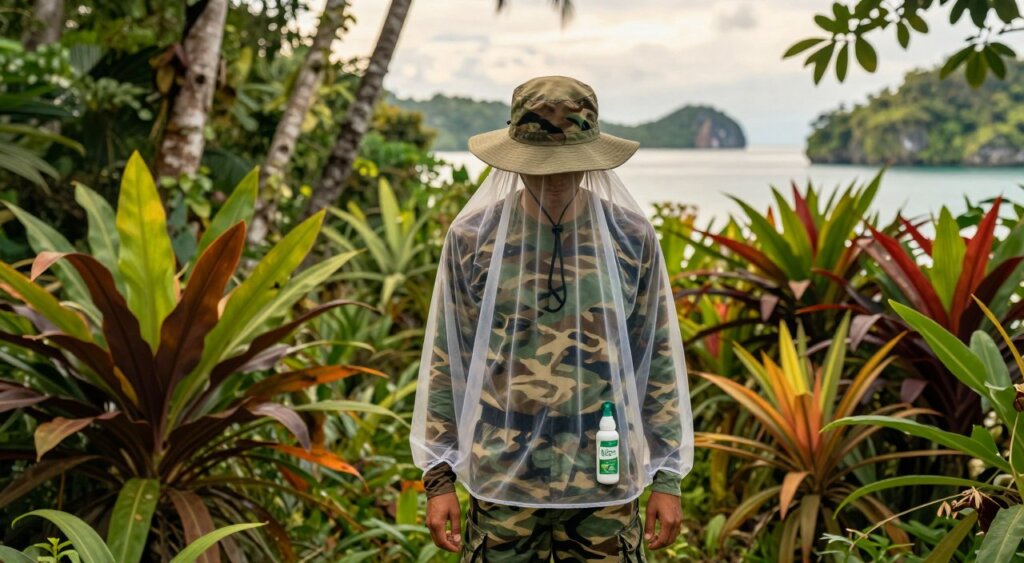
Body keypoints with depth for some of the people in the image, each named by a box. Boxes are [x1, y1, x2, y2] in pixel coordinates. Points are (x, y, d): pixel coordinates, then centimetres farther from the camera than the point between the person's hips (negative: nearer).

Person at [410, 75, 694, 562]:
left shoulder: (632, 239, -1)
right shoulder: (471, 238, -3)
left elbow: (659, 362, 3)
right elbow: (446, 362, 1)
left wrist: (667, 478, 2)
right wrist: (438, 477, 0)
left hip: (605, 486, 1)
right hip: (501, 486, 0)